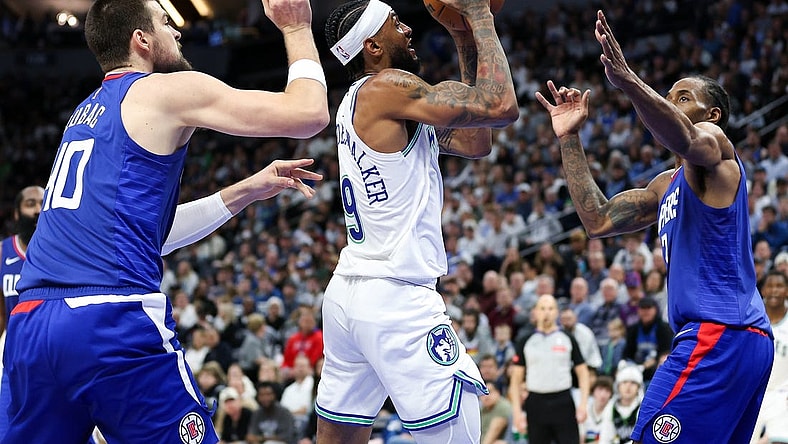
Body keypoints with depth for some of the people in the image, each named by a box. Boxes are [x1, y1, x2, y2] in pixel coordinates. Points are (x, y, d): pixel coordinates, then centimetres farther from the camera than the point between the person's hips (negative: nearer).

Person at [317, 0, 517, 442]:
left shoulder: (360, 102, 18)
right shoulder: (387, 88, -10)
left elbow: (475, 143, 17)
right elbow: (501, 106, -18)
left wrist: (465, 41, 15)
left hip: (347, 291, 10)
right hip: (396, 295, -10)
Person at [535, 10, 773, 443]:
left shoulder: (712, 141, -1)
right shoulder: (667, 185, 28)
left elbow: (685, 140, -27)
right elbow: (598, 220, 23)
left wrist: (627, 81, -42)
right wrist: (570, 139, 20)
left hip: (719, 335, -11)